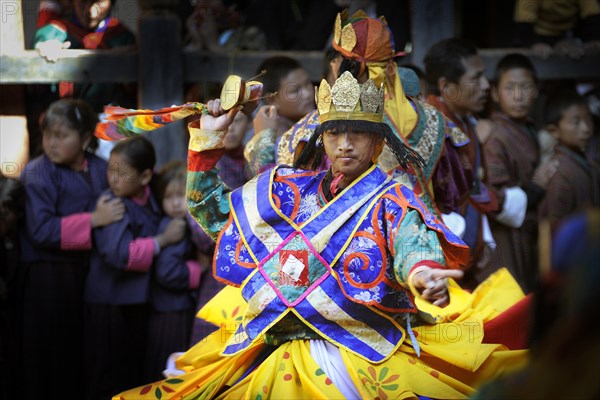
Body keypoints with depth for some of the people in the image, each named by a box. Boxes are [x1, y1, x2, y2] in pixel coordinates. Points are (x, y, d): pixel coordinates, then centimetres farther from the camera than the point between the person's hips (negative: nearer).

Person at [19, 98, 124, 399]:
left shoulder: (101, 168, 7)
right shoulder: (38, 173, -10)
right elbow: (42, 230, -20)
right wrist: (94, 220, -21)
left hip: (89, 271, 5)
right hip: (49, 275, -5)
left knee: (85, 349, 7)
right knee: (49, 354, -3)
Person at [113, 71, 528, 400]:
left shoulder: (391, 202, 2)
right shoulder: (288, 192, 17)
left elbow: (412, 242, -20)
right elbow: (214, 212, 29)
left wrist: (422, 272, -44)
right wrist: (208, 141, 19)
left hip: (354, 357, -4)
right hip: (272, 357, 4)